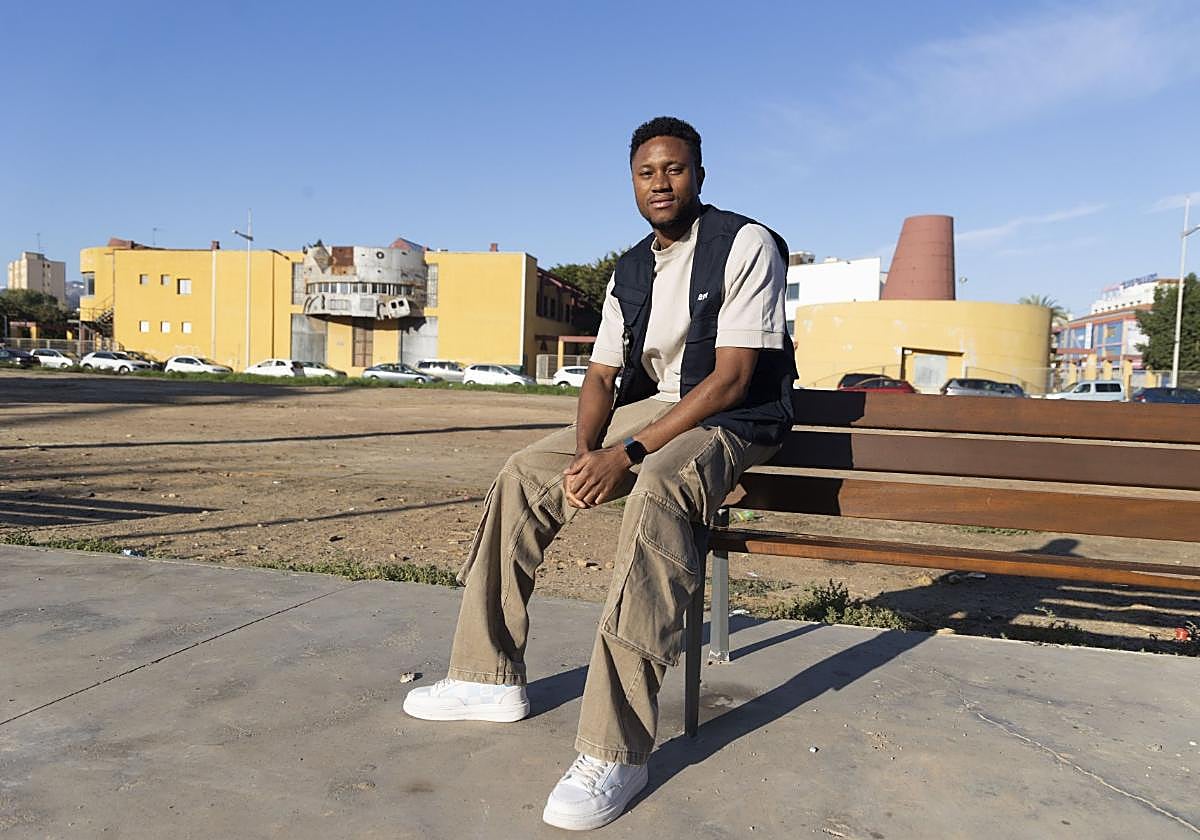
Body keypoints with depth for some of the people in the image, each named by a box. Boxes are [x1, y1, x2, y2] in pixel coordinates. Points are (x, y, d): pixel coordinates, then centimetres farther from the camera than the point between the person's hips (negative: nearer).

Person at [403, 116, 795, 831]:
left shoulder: (747, 244, -11)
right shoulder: (631, 270, 11)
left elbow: (733, 376, -20)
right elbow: (602, 374, 8)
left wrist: (626, 454, -27)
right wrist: (585, 451, -15)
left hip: (732, 421, -7)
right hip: (648, 409, 8)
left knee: (658, 488, -39)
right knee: (526, 473, -3)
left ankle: (615, 752, -39)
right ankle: (490, 677, 4)